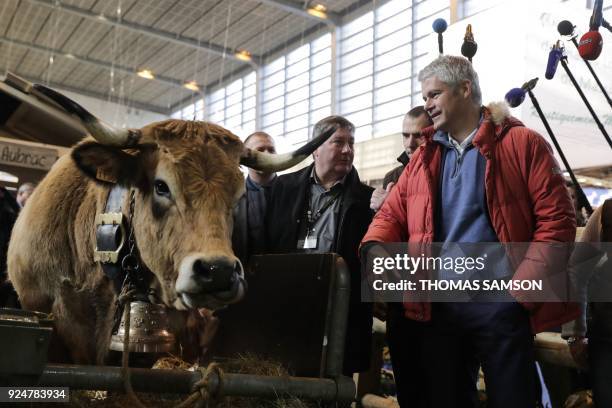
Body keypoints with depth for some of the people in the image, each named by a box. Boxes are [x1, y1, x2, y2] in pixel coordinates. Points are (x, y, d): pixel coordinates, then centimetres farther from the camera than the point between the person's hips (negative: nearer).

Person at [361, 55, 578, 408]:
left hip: (499, 299, -4)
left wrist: (524, 285, -14)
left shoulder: (521, 143, -1)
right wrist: (375, 247, -10)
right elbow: (393, 213, 12)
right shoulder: (425, 156, 15)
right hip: (438, 303, 5)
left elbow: (556, 217, -6)